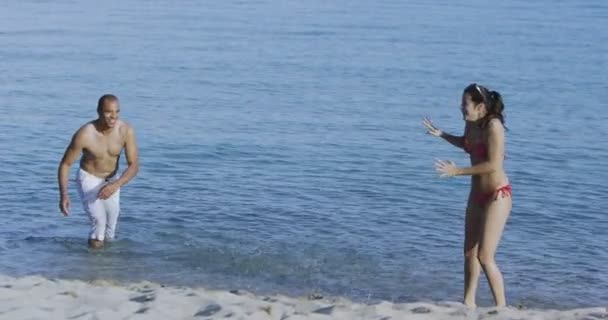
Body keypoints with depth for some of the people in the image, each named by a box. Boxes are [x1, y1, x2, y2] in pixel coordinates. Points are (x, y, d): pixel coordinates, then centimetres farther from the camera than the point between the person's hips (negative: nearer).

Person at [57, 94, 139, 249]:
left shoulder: (126, 131, -22)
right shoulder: (84, 135, -29)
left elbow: (134, 165, -19)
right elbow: (65, 164, -18)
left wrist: (115, 185, -36)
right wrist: (63, 195, -29)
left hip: (111, 180, 3)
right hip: (88, 179, -3)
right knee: (99, 220, -23)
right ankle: (96, 242, 4)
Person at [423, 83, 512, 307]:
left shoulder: (493, 126, -22)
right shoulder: (471, 124, 1)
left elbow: (493, 165, -28)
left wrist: (457, 171, -24)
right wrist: (441, 135, 9)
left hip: (497, 196, -9)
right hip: (477, 194, 9)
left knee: (485, 256, -11)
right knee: (470, 252, 15)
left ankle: (501, 308, 0)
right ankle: (469, 303, 29)